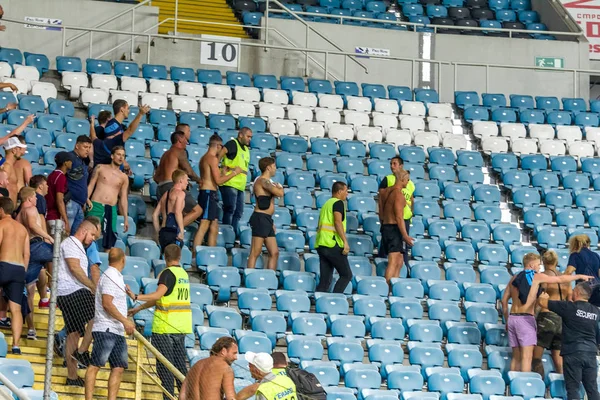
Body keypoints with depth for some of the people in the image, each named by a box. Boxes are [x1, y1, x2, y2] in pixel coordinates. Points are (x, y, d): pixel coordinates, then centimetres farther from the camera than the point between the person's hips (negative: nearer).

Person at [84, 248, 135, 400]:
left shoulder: (117, 277, 19)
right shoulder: (110, 276, -10)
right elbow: (107, 303, -18)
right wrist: (125, 321, -20)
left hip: (117, 332, 10)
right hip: (106, 329, -10)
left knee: (118, 368, 3)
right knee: (95, 365, -9)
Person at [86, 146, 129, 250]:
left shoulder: (124, 177, 13)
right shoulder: (101, 168, 9)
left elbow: (123, 198, 12)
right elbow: (90, 186, 7)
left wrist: (125, 219, 7)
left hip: (111, 210, 2)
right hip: (96, 206, -2)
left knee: (110, 239, 0)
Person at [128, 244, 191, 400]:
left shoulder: (168, 273, -10)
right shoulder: (184, 274, 14)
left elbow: (158, 295, -26)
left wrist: (136, 297, -34)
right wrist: (140, 308, 21)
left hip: (165, 327, -8)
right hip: (181, 327, 8)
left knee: (164, 364, -3)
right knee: (180, 363, 13)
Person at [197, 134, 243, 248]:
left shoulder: (204, 158, 18)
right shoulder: (213, 158, -11)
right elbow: (218, 181, -16)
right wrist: (234, 173, -7)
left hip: (205, 193, 10)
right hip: (209, 194, -10)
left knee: (214, 228, 11)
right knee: (203, 227, -13)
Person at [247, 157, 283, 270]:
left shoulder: (267, 181, 22)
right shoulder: (263, 181, -9)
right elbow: (280, 193, -23)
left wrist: (271, 223, 23)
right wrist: (280, 187, 0)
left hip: (267, 219, 10)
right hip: (261, 218, -10)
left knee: (274, 253, 7)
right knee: (255, 252, -11)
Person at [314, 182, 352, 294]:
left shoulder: (326, 204, 25)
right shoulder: (338, 203, -2)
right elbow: (338, 222, -16)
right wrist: (345, 241, -20)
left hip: (320, 245, 9)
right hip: (333, 244, -9)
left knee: (325, 279, 7)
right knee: (346, 275, -5)